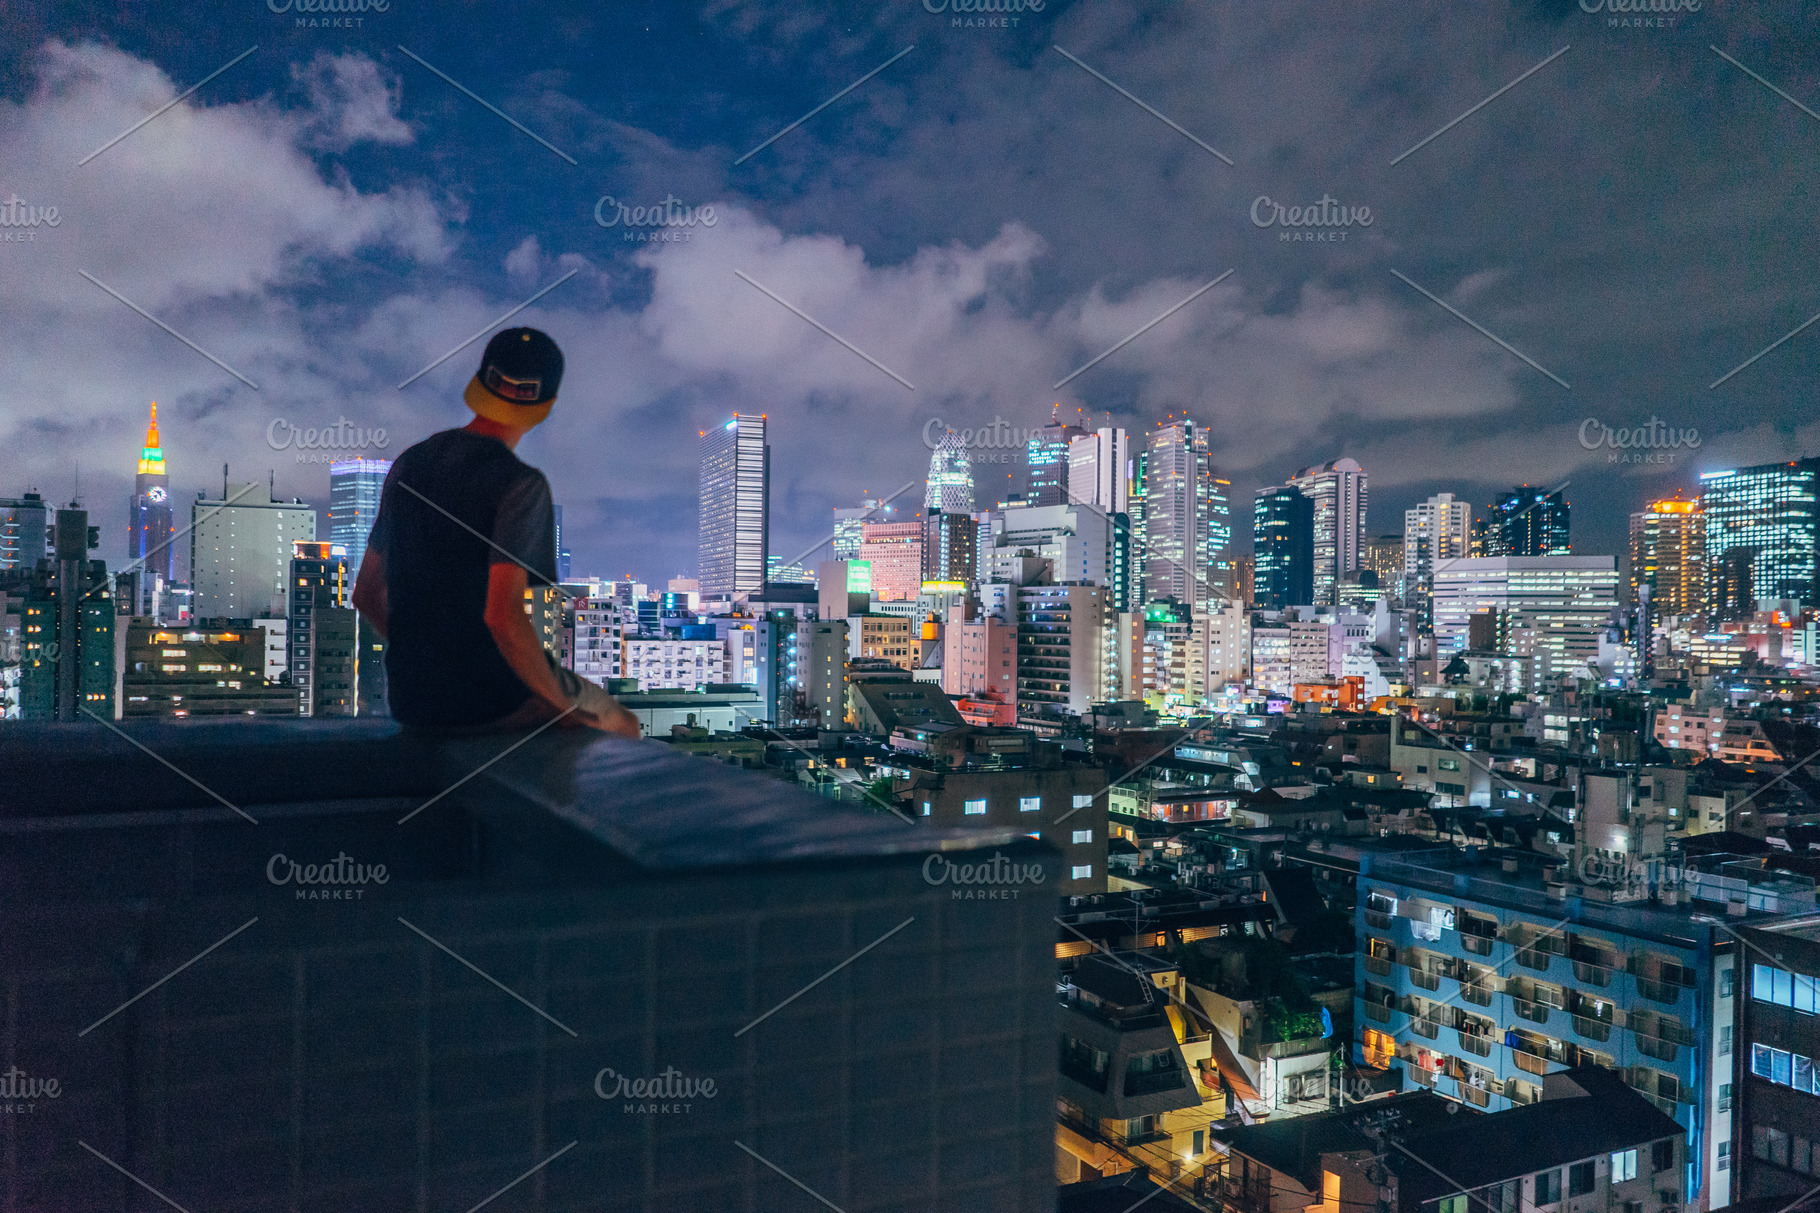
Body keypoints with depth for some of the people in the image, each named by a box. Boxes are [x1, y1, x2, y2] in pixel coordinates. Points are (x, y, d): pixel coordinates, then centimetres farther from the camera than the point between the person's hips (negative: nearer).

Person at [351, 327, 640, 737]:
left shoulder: (409, 463, 6)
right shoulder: (521, 485, -17)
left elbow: (366, 593, 11)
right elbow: (503, 614, -26)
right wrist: (561, 700, -13)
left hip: (409, 701, 8)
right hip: (489, 703, -7)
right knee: (622, 725, 17)